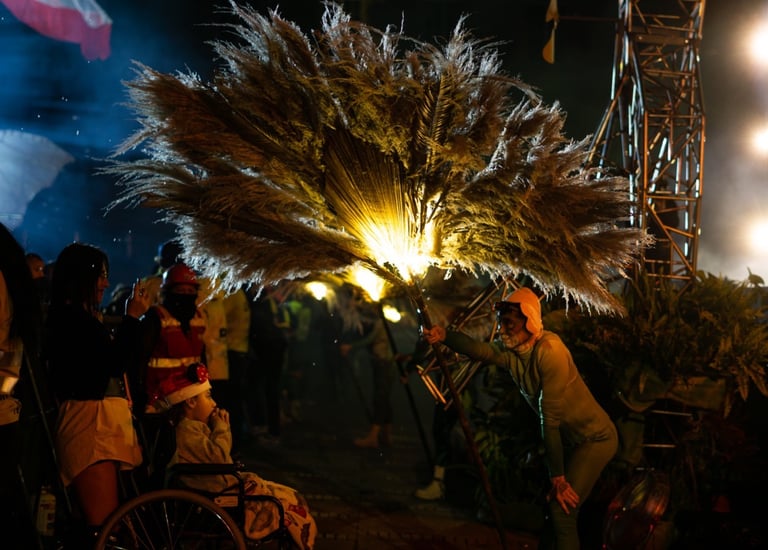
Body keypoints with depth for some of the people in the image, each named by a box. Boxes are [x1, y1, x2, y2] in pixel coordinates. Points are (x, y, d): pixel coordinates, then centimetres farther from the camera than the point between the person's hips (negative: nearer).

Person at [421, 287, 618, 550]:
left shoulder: (549, 350, -26)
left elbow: (550, 418, -25)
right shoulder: (511, 353, -3)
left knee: (562, 509, -11)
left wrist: (558, 476, -23)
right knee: (554, 505, 14)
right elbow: (481, 350, -27)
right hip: (573, 439, 8)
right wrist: (444, 336, -47)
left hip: (595, 438, -8)